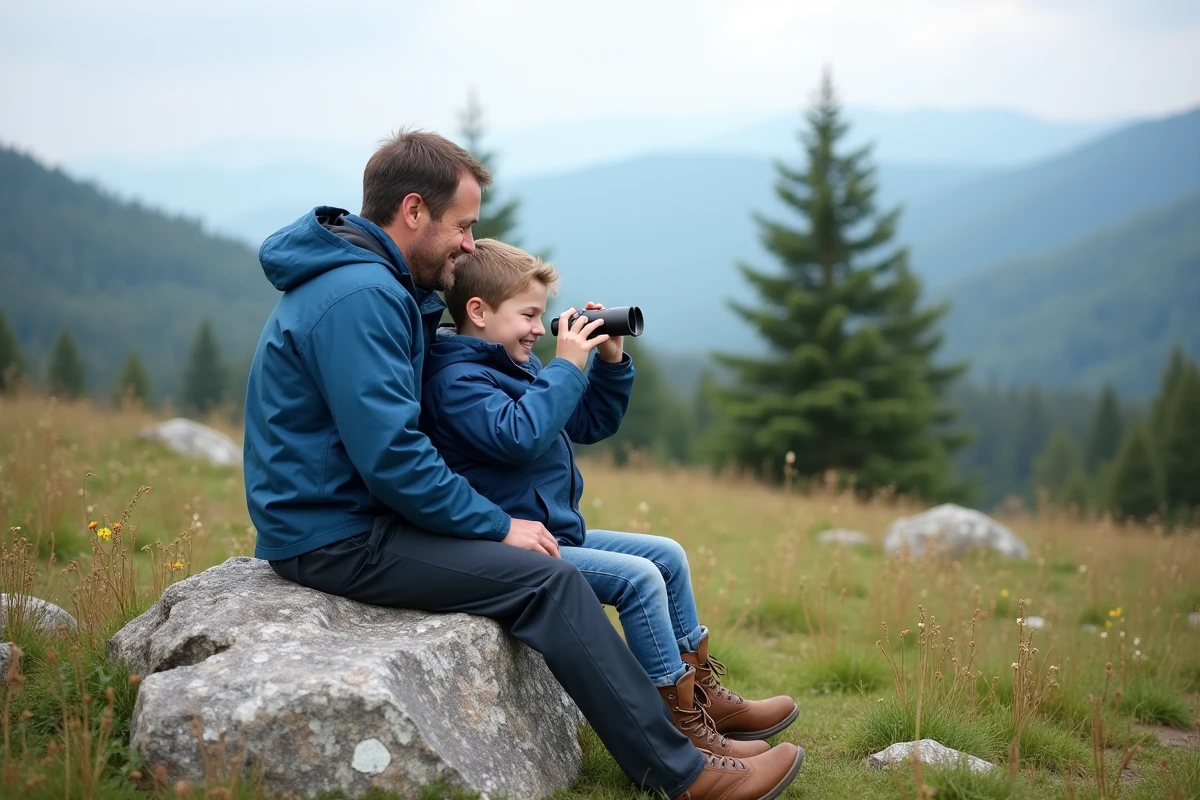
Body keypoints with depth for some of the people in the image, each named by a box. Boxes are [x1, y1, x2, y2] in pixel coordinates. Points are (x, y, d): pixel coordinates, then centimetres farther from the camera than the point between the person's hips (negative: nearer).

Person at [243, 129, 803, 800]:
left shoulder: (372, 281, 12)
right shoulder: (358, 297, -21)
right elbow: (393, 457, -25)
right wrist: (500, 526, -15)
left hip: (345, 512, 11)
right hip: (338, 538, -11)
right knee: (548, 579, -16)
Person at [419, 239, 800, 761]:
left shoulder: (519, 366, 15)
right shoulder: (455, 379, -16)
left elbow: (590, 425, 20)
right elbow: (518, 436, -33)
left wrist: (611, 363, 5)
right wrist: (566, 366, -25)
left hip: (559, 533, 11)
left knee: (669, 555, 11)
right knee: (638, 577, -21)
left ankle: (704, 694, 18)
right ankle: (682, 726, -13)